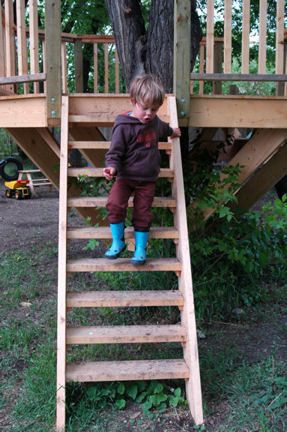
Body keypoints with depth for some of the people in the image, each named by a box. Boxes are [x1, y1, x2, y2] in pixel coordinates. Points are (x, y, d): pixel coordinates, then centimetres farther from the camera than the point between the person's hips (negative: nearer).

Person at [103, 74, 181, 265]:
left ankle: (140, 248, 17)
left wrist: (172, 131, 50)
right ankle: (118, 242, -3)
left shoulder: (155, 122, 4)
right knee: (115, 204, -21)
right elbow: (115, 152, -15)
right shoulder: (124, 126, -16)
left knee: (143, 214, 4)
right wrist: (112, 167, -35)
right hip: (125, 177, -4)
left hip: (147, 179, 4)